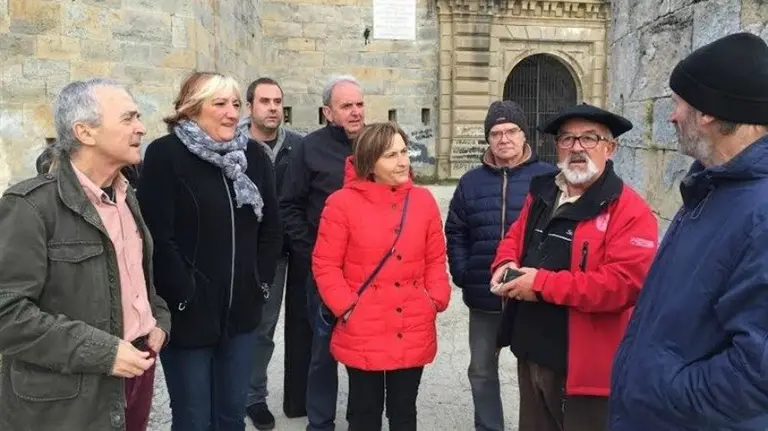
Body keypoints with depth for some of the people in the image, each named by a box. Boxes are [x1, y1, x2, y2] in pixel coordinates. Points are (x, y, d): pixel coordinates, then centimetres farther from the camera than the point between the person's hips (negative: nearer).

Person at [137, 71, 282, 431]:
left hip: (241, 311, 5)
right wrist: (183, 296, -14)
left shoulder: (253, 155, 7)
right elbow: (157, 238, -15)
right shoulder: (165, 154, -10)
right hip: (188, 313, -4)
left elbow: (271, 228, 10)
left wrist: (261, 282, 3)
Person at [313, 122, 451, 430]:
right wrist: (346, 307, -13)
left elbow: (436, 260, 8)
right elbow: (325, 265, -7)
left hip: (413, 334, 3)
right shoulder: (343, 202, -9)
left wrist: (437, 299, -4)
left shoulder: (423, 200, 2)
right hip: (363, 334, -3)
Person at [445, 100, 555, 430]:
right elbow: (455, 232, 10)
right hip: (483, 298, 4)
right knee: (482, 370, 16)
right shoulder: (471, 182, 7)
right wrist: (462, 275, 0)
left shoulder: (548, 178, -6)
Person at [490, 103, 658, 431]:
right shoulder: (541, 194, 9)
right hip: (530, 355, 7)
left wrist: (543, 284, -24)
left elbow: (626, 282, -25)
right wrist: (506, 265, -4)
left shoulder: (629, 210, -15)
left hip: (583, 367, -7)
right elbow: (514, 238, 21)